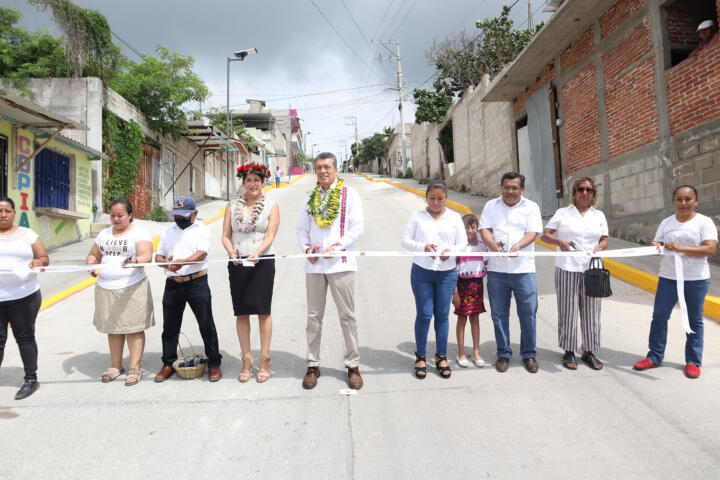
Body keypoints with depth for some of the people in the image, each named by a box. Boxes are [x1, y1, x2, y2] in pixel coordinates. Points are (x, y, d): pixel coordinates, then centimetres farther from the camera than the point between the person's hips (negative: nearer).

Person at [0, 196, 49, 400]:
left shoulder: (27, 234, 8)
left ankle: (31, 379, 14)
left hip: (24, 296, -1)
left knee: (25, 337, 6)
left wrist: (38, 262, -15)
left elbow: (44, 258, 8)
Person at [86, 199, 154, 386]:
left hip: (132, 288, -6)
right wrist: (91, 262, -4)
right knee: (113, 328, 12)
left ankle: (135, 368, 6)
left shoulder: (139, 233, -3)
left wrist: (136, 261, -40)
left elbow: (147, 255, -18)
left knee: (134, 328, -2)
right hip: (105, 288, 6)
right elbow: (93, 255, 20)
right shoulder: (104, 234, 16)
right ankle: (116, 366, 25)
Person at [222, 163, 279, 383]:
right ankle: (246, 360, 16)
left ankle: (264, 359, 11)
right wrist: (231, 252, -13)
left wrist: (257, 252, -23)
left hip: (263, 263, -2)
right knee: (241, 313, 5)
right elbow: (226, 235, 7)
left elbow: (270, 236, -6)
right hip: (237, 264, 2)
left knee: (263, 311, 0)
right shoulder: (232, 206, 10)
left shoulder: (271, 206, 4)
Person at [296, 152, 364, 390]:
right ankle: (313, 365, 20)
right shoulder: (310, 197, 13)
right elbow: (301, 229, 15)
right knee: (314, 316, 9)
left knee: (347, 316, 3)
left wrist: (336, 247, -15)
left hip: (340, 263, -3)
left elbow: (357, 228, -5)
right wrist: (307, 247, -4)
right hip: (314, 264, 4)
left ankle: (353, 365, 15)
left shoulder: (349, 194, 1)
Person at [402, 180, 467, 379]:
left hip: (447, 273, 1)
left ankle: (441, 356, 22)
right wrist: (423, 247, -18)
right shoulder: (417, 216, 4)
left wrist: (451, 250, -17)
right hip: (421, 272, -1)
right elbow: (405, 240, 0)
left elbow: (463, 242, 5)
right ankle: (420, 357, 17)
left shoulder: (454, 218, 8)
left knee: (442, 315, 8)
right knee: (424, 314, 2)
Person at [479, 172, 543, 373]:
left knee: (528, 313, 3)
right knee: (499, 314, 7)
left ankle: (528, 354, 20)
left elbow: (532, 232, -3)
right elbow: (484, 229, 2)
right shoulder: (491, 206, 12)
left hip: (523, 268, -1)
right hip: (496, 269, 1)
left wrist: (518, 245, -23)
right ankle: (503, 354, 21)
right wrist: (492, 243, -20)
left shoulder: (531, 207, 9)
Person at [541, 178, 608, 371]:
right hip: (567, 268, -2)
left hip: (591, 269, 3)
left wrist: (598, 248, -10)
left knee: (590, 310, 5)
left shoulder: (599, 215, 15)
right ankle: (568, 351, 10)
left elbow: (604, 240, 12)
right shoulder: (562, 213, 7)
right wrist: (560, 241, -15)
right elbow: (545, 235, 4)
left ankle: (588, 352, 16)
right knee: (567, 309, 0)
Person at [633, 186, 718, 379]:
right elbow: (657, 245, 10)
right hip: (668, 277, 3)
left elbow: (710, 249, -14)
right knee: (659, 316, 1)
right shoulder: (666, 223, 9)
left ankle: (693, 361, 19)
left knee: (694, 320, 7)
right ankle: (655, 356, 13)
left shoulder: (704, 222, -3)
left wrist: (680, 248, -25)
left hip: (696, 279, -3)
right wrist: (655, 247, -14)